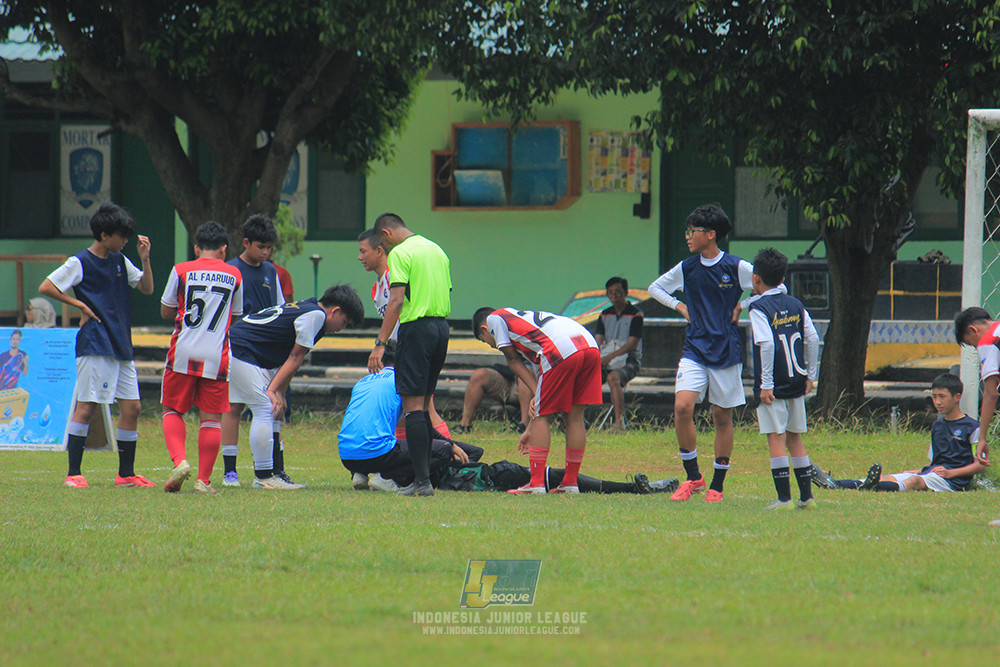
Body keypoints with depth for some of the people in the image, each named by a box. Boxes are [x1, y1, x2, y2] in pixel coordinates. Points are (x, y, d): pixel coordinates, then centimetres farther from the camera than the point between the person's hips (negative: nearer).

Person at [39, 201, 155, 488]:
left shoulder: (120, 261, 15)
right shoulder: (80, 263, -6)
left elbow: (146, 288, 20)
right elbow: (45, 287, -8)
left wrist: (145, 259, 4)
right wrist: (80, 305, -8)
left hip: (121, 346, 7)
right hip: (94, 344, -7)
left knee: (131, 407, 5)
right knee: (86, 406, -9)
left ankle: (126, 473, 13)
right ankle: (73, 473, -6)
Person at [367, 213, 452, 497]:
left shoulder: (400, 253, -8)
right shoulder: (437, 250, 17)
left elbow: (396, 301, -16)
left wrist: (380, 343, -16)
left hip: (416, 327, -8)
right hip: (441, 327, 8)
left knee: (413, 405, -7)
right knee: (424, 405, 14)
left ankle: (422, 480, -13)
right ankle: (424, 475, 15)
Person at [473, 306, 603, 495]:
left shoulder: (494, 318, 22)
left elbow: (513, 360, 13)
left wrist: (537, 393, 11)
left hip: (561, 351, -7)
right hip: (591, 346, 7)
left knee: (542, 416, 2)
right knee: (575, 416, 15)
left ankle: (536, 483, 1)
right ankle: (570, 482, 19)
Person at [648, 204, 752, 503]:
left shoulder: (736, 267, -6)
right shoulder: (687, 268, 5)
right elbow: (655, 289, 21)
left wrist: (740, 308, -2)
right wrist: (681, 307, 7)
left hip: (726, 351, -2)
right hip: (695, 349, 3)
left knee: (722, 416, 4)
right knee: (682, 406, -15)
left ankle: (717, 485, 14)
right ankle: (693, 477, -3)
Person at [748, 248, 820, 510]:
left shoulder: (759, 308, -9)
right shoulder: (795, 305, 8)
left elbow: (767, 344, -20)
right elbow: (813, 339, 6)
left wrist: (766, 384, -18)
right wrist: (810, 375, 13)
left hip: (773, 388, -6)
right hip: (796, 383, 6)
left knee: (776, 439, -4)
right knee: (794, 439, 13)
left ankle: (784, 498, -7)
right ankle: (806, 495, 13)